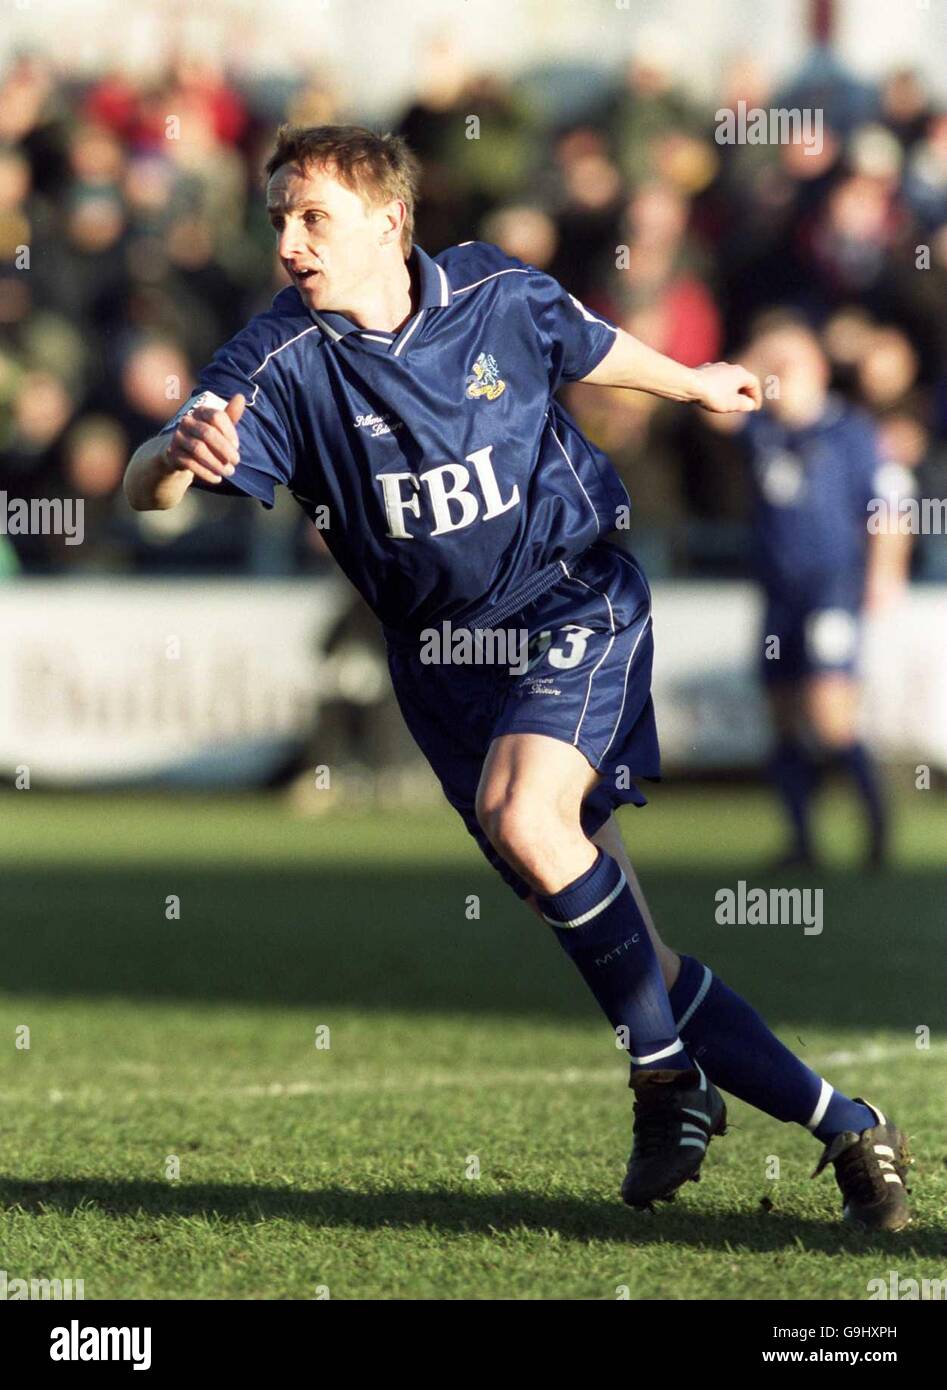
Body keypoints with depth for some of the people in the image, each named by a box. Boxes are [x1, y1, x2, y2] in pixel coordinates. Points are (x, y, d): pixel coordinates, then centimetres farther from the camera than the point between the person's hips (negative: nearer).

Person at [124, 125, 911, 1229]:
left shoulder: (495, 295, -9)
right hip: (441, 650, 2)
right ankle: (845, 1128, 10)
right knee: (627, 963, -1)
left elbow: (589, 347, 15)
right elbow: (147, 493, -26)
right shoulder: (283, 361, -14)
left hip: (575, 605, -2)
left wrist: (693, 383, 33)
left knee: (524, 818, -30)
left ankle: (667, 1074, -10)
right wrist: (180, 454, -50)